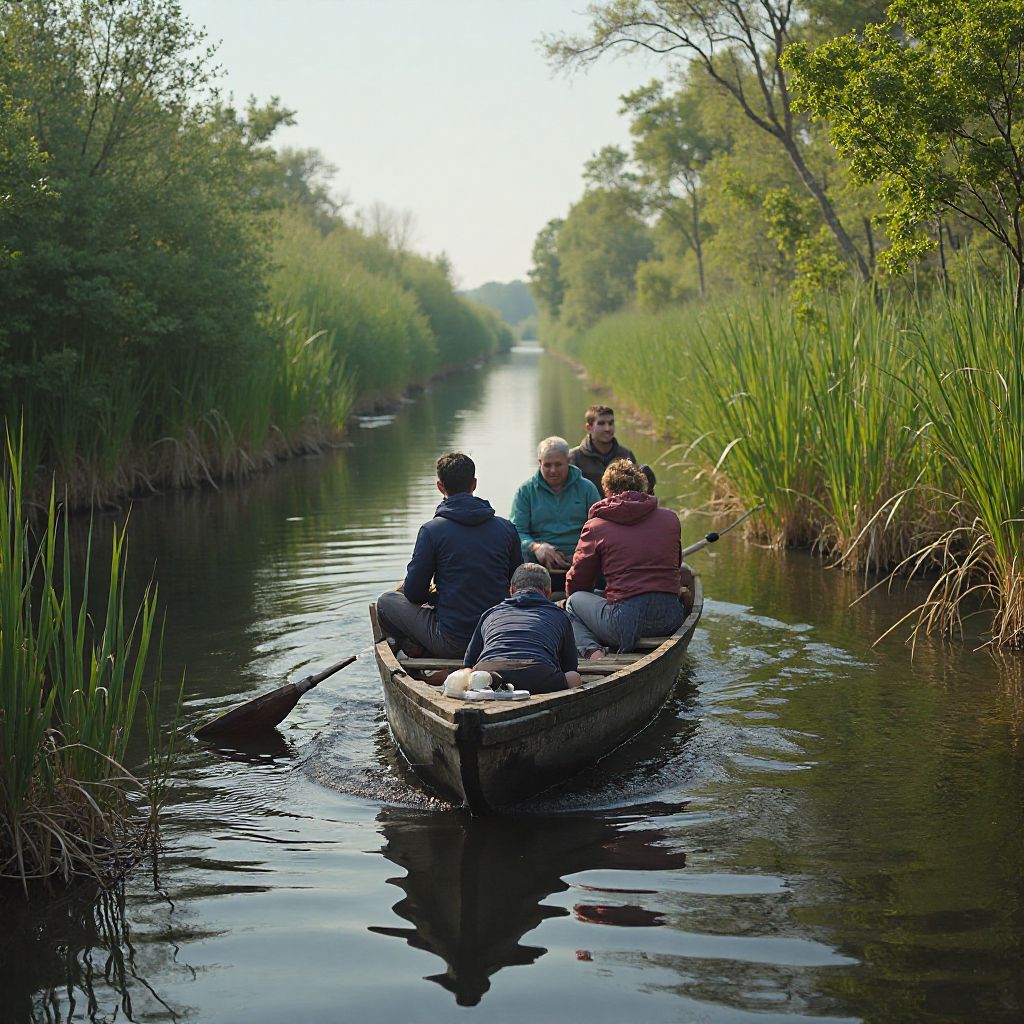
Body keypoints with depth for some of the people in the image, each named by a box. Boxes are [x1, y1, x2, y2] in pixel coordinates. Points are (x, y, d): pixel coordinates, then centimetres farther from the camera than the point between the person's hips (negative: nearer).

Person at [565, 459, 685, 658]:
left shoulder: (596, 526, 3)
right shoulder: (670, 519, 11)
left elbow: (575, 584, 11)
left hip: (625, 621, -3)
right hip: (671, 619, 4)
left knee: (573, 602, 24)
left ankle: (592, 650, -4)